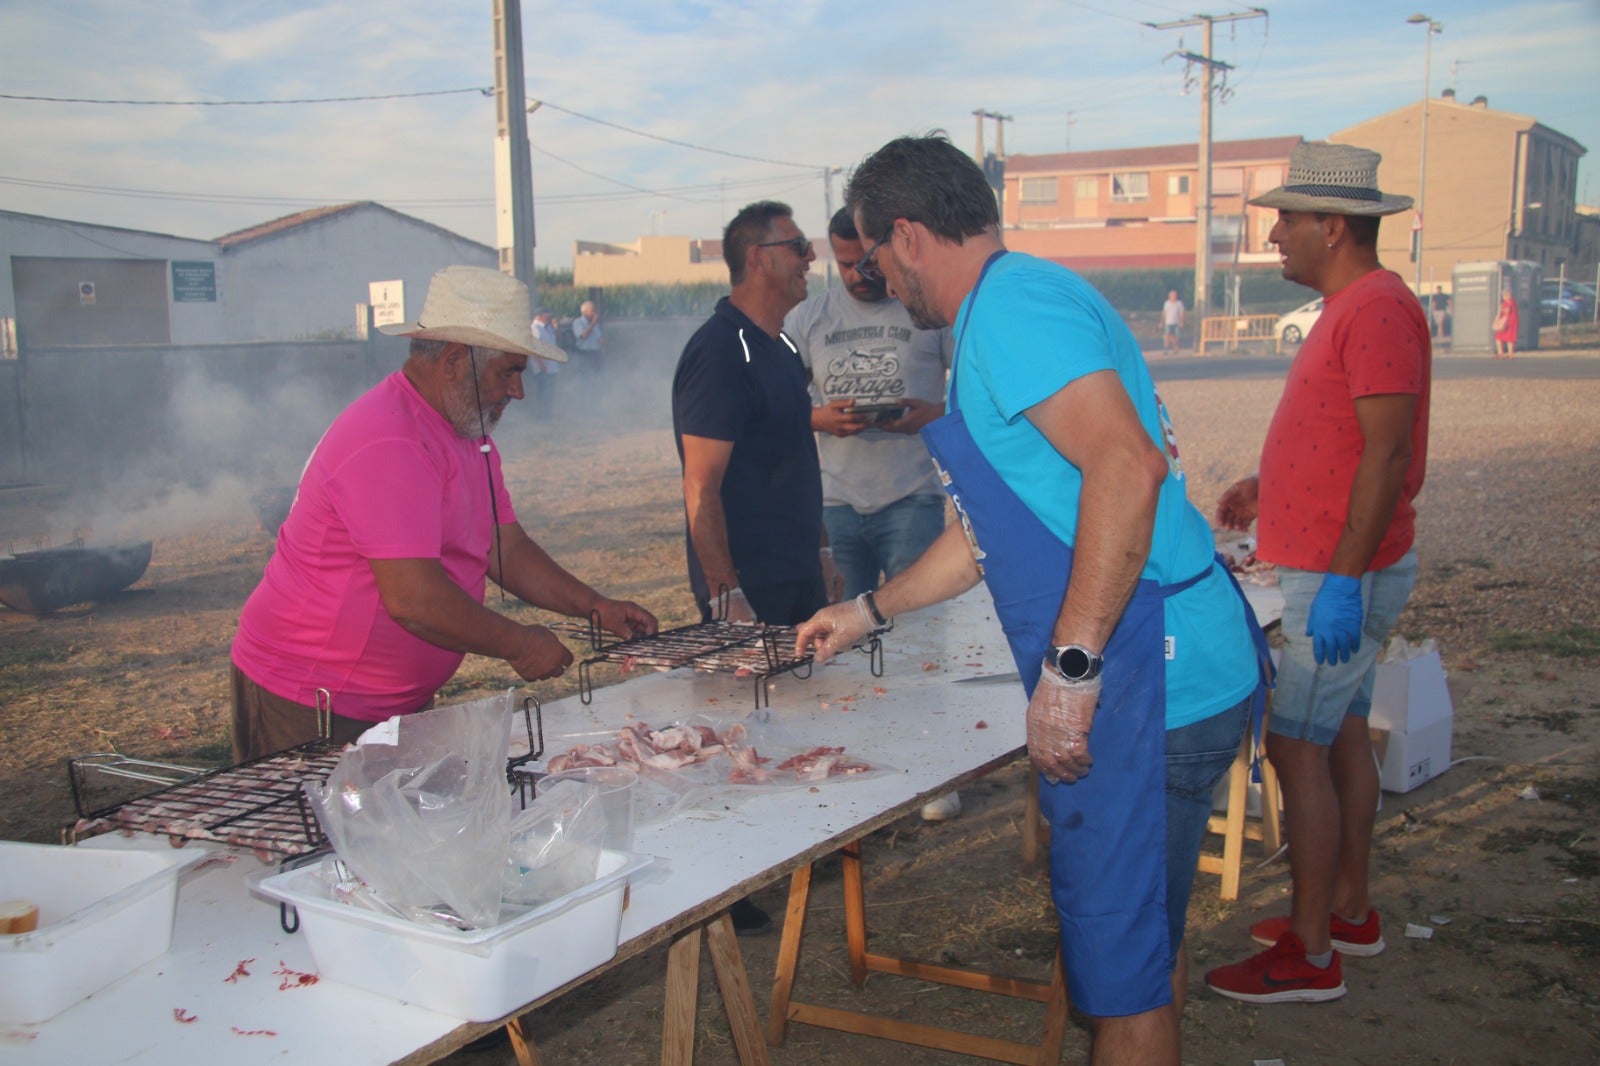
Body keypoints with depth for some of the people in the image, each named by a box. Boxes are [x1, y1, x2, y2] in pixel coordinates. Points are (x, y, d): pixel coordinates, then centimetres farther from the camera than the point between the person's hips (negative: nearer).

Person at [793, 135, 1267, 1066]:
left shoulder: (1013, 301, -13)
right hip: (1173, 675, 10)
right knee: (1147, 929, 23)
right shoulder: (1011, 311, 20)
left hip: (1149, 682, -10)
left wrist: (1070, 666, -27)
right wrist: (868, 613, 34)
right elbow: (996, 529, 28)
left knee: (1122, 961, 2)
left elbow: (1128, 466, -28)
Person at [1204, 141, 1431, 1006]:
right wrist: (1266, 484, 15)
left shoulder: (1378, 308, -18)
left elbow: (1387, 453, -24)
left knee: (1297, 748, -7)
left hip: (1340, 578, -11)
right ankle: (1348, 910, 30)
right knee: (1342, 736, 17)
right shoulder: (1349, 307, 15)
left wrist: (1343, 581, -26)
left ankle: (1309, 955, 2)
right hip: (1332, 570, 11)